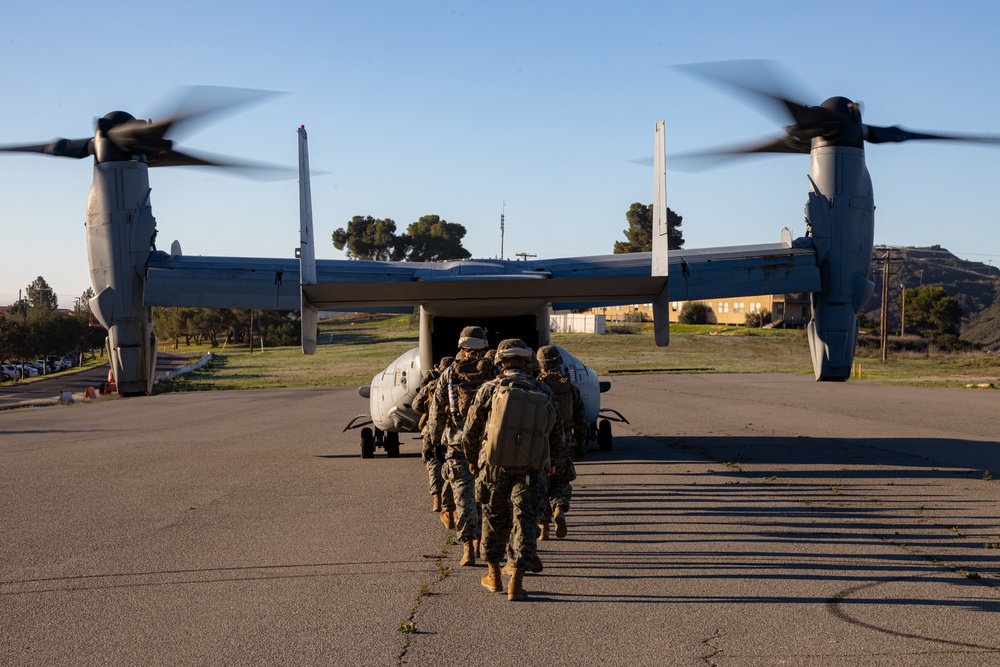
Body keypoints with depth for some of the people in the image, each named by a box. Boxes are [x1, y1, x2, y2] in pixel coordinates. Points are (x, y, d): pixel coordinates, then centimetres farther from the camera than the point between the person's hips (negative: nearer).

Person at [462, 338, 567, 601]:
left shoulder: (490, 389, -2)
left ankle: (493, 576, 28)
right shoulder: (544, 394, 4)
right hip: (531, 471, 0)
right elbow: (557, 437, 12)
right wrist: (550, 462, 29)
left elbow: (471, 431, 4)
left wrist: (473, 460, 21)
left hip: (495, 467, 0)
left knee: (494, 519, 16)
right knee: (525, 522, 5)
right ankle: (516, 582, -2)